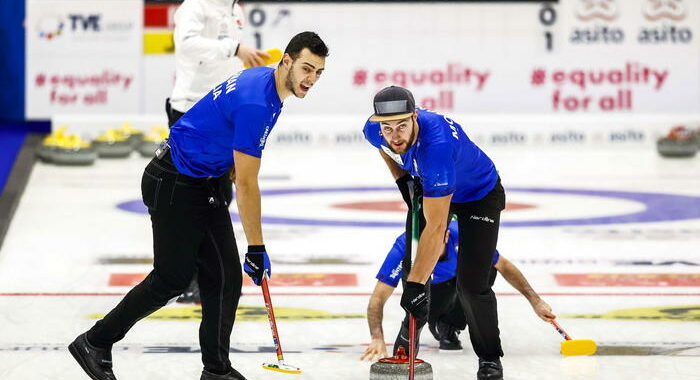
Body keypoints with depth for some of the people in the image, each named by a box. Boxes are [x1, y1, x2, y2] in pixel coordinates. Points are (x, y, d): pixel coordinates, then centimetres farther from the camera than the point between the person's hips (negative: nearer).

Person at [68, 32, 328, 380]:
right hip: (173, 184, -10)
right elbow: (246, 185, -23)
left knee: (224, 277, 4)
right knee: (171, 279, -2)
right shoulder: (254, 103, -27)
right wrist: (257, 249, -17)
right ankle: (95, 343, 11)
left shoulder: (264, 79, 3)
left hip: (203, 183, 10)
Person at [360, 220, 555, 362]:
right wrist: (377, 338, -55)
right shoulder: (404, 247, -39)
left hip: (458, 276, 1)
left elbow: (504, 266, -20)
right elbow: (377, 299, -40)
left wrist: (535, 300, -19)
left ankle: (448, 326, -6)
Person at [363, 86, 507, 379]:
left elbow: (436, 227, -46)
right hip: (427, 189, 6)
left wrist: (416, 284, -47)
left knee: (471, 283, -12)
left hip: (479, 196, -6)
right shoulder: (374, 130, -25)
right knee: (412, 264, 3)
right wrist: (403, 179, -6)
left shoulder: (436, 145, -46)